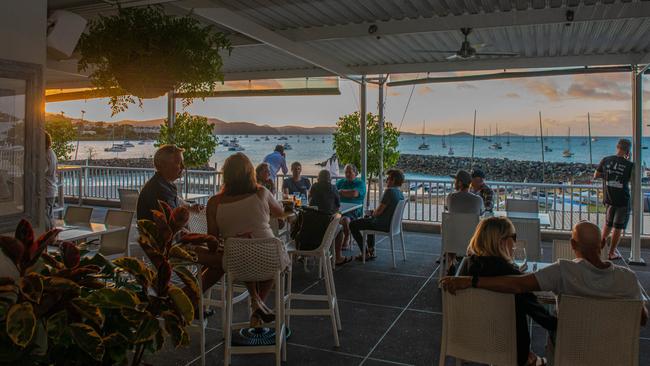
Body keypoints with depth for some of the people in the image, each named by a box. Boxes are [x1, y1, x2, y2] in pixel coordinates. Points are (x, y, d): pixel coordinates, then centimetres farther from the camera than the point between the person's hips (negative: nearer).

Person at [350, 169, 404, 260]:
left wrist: (373, 214, -1)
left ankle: (366, 253, 8)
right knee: (369, 219, 38)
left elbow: (379, 211, -23)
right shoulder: (400, 193, 6)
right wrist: (374, 213, 11)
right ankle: (371, 251, 34)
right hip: (392, 224, 10)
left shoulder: (389, 191, -22)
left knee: (353, 225, 2)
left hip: (383, 225, -10)